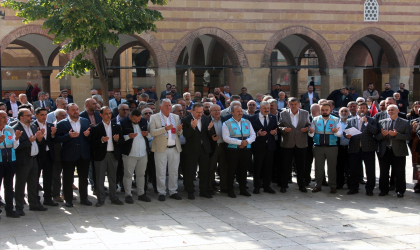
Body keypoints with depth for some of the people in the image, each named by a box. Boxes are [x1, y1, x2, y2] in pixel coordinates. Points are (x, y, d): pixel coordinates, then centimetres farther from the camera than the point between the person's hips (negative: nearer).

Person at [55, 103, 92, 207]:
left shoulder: (85, 121, 9)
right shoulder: (62, 124, -3)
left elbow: (91, 135, 11)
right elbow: (57, 139, -10)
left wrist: (88, 134, -12)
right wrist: (69, 136, -23)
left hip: (84, 155, 3)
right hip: (68, 155, -3)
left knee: (84, 178, 11)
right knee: (68, 179, 4)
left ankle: (84, 198, 23)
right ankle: (68, 200, 14)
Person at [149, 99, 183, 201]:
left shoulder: (176, 117, 13)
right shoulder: (154, 118, 0)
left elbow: (179, 133, 13)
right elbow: (152, 132, -11)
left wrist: (179, 130, -11)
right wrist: (165, 129, -21)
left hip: (174, 148, 4)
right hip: (161, 149, -4)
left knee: (174, 172, 8)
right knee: (161, 172, 1)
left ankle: (173, 192, 18)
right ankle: (161, 193, 10)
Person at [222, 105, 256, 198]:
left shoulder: (247, 122, 14)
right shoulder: (227, 123, -2)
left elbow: (253, 135, 10)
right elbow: (226, 138, -12)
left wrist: (247, 141, -12)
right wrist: (240, 142, -18)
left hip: (246, 150, 4)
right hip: (233, 150, -4)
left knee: (243, 170, 10)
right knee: (232, 170, -1)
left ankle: (243, 189, 20)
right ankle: (230, 190, 8)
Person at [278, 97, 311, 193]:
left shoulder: (305, 113, 8)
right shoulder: (283, 114, 5)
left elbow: (308, 125, 12)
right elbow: (279, 126, 5)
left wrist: (307, 129, -11)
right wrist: (283, 129, -17)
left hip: (301, 144, 1)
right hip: (287, 144, -1)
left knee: (301, 166, 7)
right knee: (286, 165, 2)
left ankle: (301, 185, 18)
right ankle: (283, 185, 11)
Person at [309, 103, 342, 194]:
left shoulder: (336, 120, 5)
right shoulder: (315, 120, 8)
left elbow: (340, 133, -2)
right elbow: (311, 134, 5)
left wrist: (336, 132, -25)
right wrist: (311, 132, -19)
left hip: (332, 147, -1)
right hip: (318, 147, 1)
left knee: (332, 167, 3)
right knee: (318, 167, 6)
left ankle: (333, 186, 12)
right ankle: (318, 185, 15)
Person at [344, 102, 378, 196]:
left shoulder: (371, 120, 9)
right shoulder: (350, 120, 14)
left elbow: (375, 132, -6)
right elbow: (345, 131, 10)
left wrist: (366, 122, -15)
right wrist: (347, 135, -13)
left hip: (368, 148, -1)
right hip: (354, 148, 1)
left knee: (370, 170, 0)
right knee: (353, 170, 5)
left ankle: (369, 189, 9)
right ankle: (353, 188, 17)